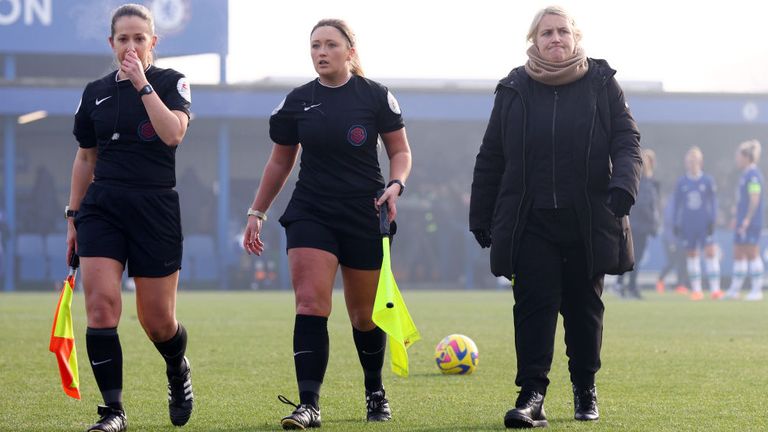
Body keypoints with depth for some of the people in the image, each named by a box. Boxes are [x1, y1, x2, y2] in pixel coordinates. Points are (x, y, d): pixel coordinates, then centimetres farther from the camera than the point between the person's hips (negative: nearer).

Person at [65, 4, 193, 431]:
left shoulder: (171, 82, 0)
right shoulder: (96, 91, 10)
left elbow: (173, 133, -19)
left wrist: (142, 83, -18)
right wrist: (73, 216, 15)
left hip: (156, 210, -2)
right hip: (101, 208, 2)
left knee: (157, 321, 3)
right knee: (101, 304, -15)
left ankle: (178, 369, 38)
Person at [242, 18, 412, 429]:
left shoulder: (375, 95, -2)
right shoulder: (298, 101, 5)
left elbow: (400, 151, 6)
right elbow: (280, 161, 15)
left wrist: (395, 185, -14)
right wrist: (256, 213, 14)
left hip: (364, 215, -1)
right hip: (310, 213, 1)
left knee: (363, 314, 8)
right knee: (310, 304, -15)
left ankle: (375, 393, 32)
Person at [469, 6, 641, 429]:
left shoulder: (602, 84, 5)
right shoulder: (513, 89, 7)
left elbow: (627, 142, 1)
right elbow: (490, 157, 11)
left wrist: (623, 185, -18)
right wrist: (480, 216, 10)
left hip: (588, 222, 0)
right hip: (531, 223, 0)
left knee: (584, 307, 9)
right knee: (534, 305, -10)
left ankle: (585, 388, 23)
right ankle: (532, 394, -12)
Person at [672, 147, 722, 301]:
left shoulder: (708, 181, 2)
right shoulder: (681, 182, 5)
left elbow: (713, 201, 4)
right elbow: (677, 205, 11)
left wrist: (712, 221, -4)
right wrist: (676, 224, 8)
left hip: (704, 224, -2)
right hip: (687, 225, 2)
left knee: (711, 252, -10)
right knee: (691, 255, 3)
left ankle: (715, 289, -10)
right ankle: (696, 290, 10)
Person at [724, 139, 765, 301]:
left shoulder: (753, 175, -15)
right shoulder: (745, 174, 16)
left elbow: (755, 199, -20)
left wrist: (747, 219, -22)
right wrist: (736, 216, 23)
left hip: (751, 222, -10)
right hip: (742, 223, 10)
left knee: (752, 254, -5)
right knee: (738, 255, 10)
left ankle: (757, 290, -1)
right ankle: (735, 289, 14)